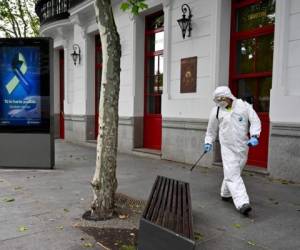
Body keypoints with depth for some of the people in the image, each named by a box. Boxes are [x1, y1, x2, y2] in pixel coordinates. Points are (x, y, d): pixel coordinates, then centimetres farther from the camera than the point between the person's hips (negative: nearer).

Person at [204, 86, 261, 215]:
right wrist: (208, 142, 13)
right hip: (227, 147, -1)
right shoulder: (216, 111, 0)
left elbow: (255, 121, -2)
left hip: (242, 146, 1)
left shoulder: (243, 106, -4)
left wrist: (254, 136, -15)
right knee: (232, 174, -12)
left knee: (233, 173, 14)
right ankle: (242, 203, -15)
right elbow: (211, 129, 13)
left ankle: (225, 193, 35)